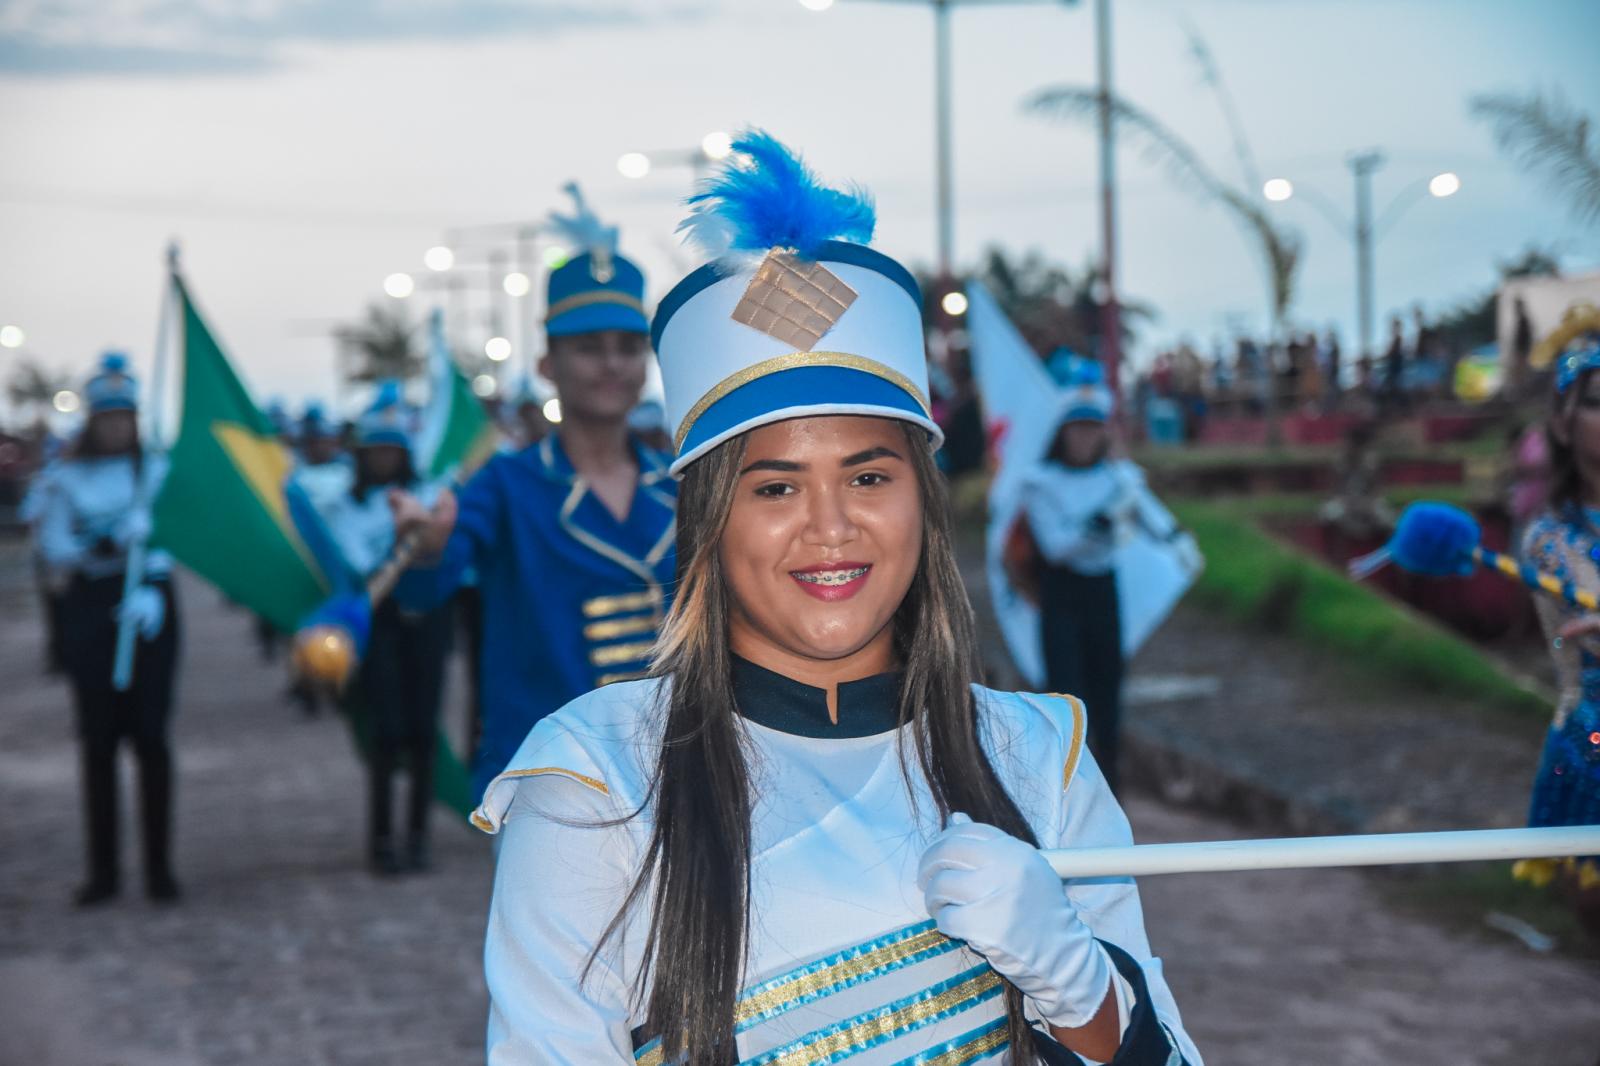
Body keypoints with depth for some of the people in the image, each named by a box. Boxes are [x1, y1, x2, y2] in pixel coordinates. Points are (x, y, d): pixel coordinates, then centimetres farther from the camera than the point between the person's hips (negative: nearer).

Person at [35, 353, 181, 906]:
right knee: (99, 739, 2)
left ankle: (159, 865, 4)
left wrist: (151, 587, -26)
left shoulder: (158, 470, 3)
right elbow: (54, 550, -3)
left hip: (147, 607, -1)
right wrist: (103, 543, -21)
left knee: (150, 734, -3)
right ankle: (103, 869, 8)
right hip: (89, 610, 1)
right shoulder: (68, 478, 5)